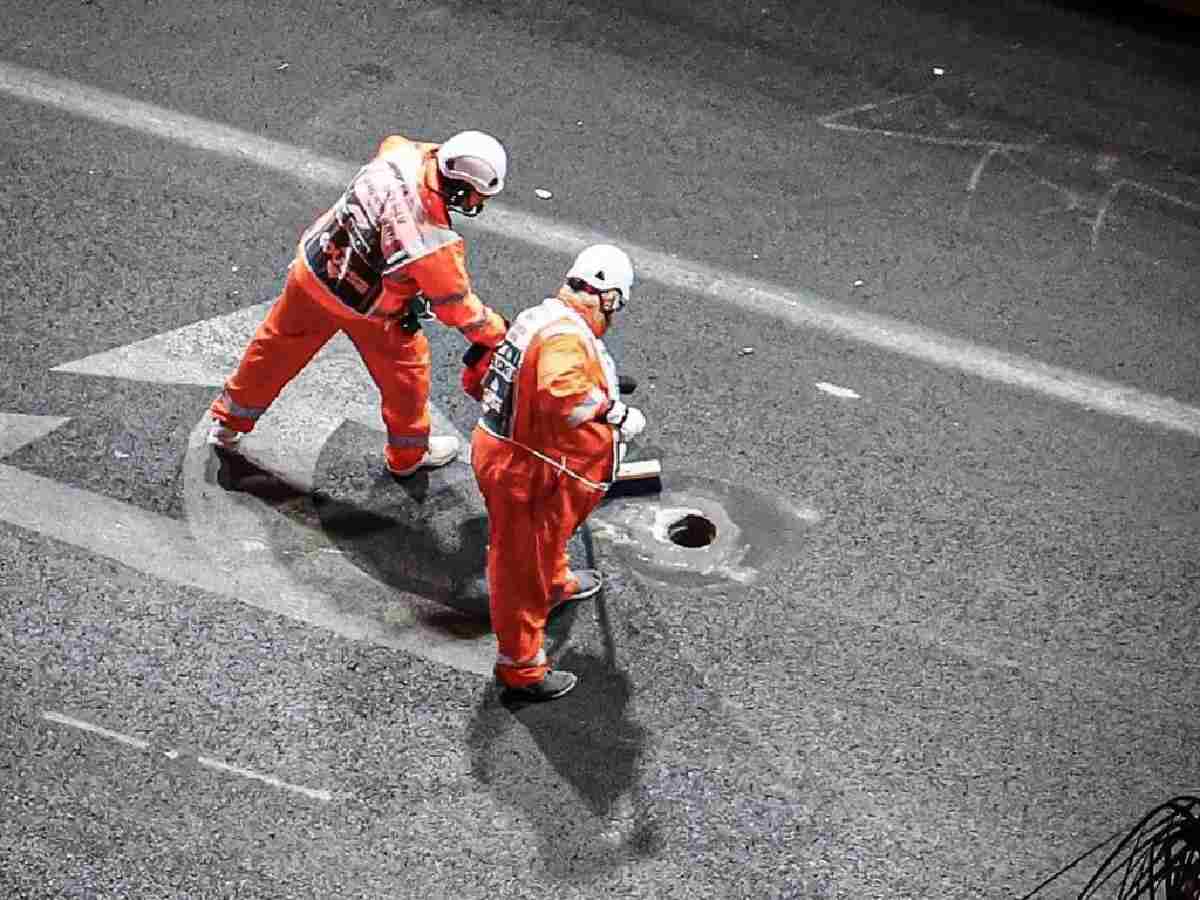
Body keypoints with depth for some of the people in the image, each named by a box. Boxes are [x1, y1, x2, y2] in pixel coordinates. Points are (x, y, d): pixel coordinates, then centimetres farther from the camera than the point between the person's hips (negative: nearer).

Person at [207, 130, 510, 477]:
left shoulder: (399, 154, -24)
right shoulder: (436, 246, -36)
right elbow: (457, 306, -20)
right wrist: (500, 334, -6)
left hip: (311, 269, 5)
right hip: (365, 311, -5)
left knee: (276, 347, 26)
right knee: (405, 372, 22)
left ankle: (228, 422, 47)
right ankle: (409, 455, 44)